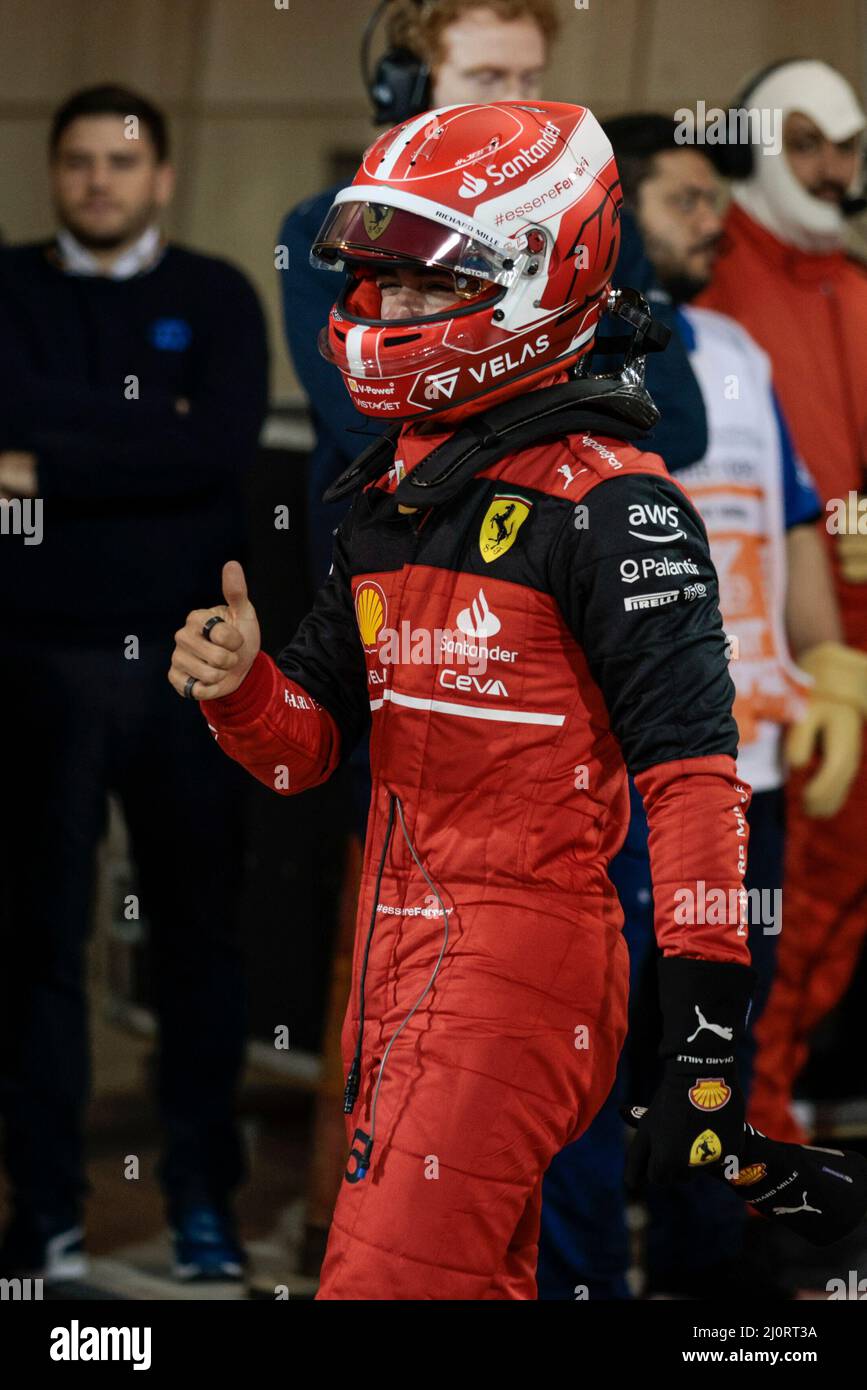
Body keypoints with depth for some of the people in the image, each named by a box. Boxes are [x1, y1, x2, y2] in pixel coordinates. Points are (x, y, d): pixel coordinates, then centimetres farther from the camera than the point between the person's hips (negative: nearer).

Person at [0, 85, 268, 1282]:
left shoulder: (217, 298, 6)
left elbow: (223, 447, -10)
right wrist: (148, 423, -9)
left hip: (187, 655, 0)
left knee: (199, 932, 4)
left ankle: (203, 1197, 12)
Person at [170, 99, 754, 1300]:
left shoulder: (605, 500, -12)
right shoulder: (387, 492, 14)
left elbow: (693, 771, -17)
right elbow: (310, 743, 17)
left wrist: (708, 1036, -21)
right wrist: (239, 686, -6)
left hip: (525, 943, -9)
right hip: (396, 934, 9)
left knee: (391, 1280, -15)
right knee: (470, 1277, 17)